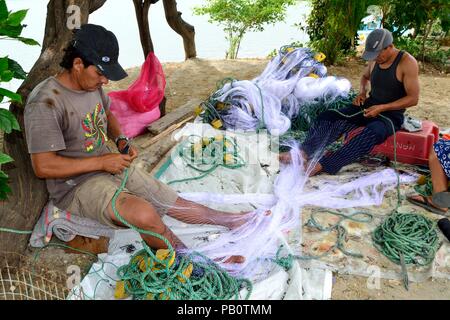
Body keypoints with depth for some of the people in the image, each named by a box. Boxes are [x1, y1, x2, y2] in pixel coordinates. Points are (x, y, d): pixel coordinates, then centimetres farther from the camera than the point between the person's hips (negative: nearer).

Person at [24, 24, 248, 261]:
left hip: (112, 166, 8)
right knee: (144, 214, -31)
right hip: (77, 185, -7)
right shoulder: (45, 103, -23)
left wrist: (121, 140, 3)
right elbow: (43, 167, -25)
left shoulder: (92, 83, 1)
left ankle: (232, 220, 23)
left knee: (174, 203, 8)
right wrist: (102, 162, -21)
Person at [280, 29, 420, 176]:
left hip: (392, 114, -6)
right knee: (329, 117, -16)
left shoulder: (407, 62, -15)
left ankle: (323, 165, -47)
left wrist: (382, 108, -22)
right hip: (369, 107, 6)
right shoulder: (375, 59, 3)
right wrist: (362, 92, 4)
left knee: (372, 133, -41)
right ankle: (305, 152, -35)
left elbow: (413, 98, -15)